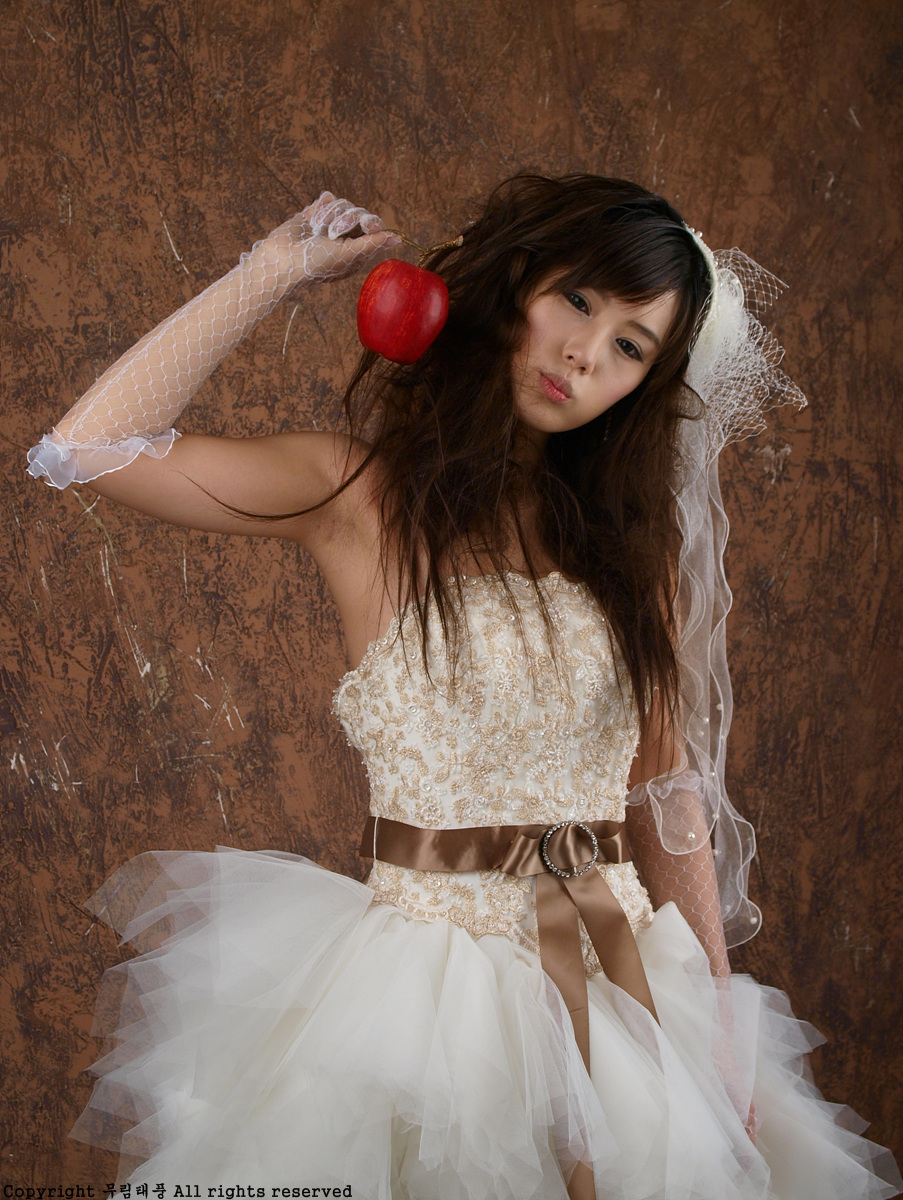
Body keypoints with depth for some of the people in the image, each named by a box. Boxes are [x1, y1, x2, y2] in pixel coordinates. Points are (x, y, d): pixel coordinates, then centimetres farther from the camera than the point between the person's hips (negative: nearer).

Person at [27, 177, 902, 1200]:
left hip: (619, 980, 4)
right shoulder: (363, 494, -6)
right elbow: (87, 447, -19)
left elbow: (668, 789, 5)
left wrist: (719, 1019, 3)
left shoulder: (631, 531, 6)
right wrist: (277, 269, -11)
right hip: (428, 979, -4)